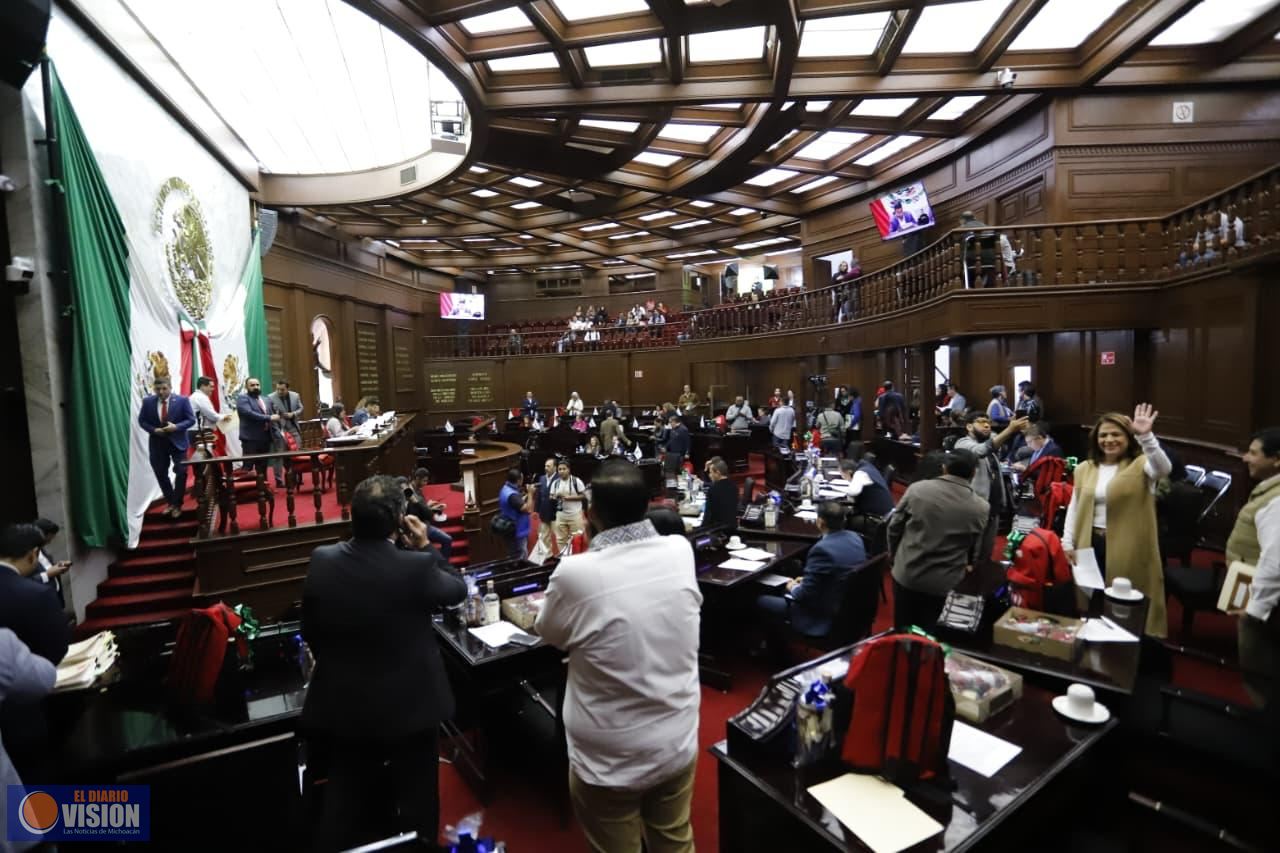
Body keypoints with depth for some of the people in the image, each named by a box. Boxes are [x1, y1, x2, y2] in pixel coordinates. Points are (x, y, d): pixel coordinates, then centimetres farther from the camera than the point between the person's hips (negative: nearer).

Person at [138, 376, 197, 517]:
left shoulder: (182, 400, -8)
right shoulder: (147, 401, -1)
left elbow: (191, 420, -7)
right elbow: (142, 421, 4)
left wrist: (176, 427, -22)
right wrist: (154, 430, -13)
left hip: (177, 441, -3)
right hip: (157, 443, 3)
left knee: (181, 472, -5)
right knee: (161, 474, 11)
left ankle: (177, 504, 8)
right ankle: (170, 502, 27)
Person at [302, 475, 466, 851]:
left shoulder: (322, 561, -14)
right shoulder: (416, 566, -27)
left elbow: (309, 632, 0)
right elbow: (457, 590, -6)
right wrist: (425, 546, -2)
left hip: (341, 706, 4)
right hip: (409, 706, -3)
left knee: (343, 800, 26)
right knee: (416, 799, 21)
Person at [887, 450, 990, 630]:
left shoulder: (917, 489, -10)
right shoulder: (980, 508, -9)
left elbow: (894, 526, -2)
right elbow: (978, 550, 2)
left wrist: (896, 557, 14)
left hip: (906, 575, 0)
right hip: (945, 584, 0)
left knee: (902, 633, 17)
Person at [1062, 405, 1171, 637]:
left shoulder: (1140, 466, -3)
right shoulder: (1084, 469, 8)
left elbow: (1164, 469, -27)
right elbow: (1074, 507, 10)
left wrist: (1146, 436, -40)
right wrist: (1068, 542, 4)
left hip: (1128, 549, -4)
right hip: (1091, 544, 4)